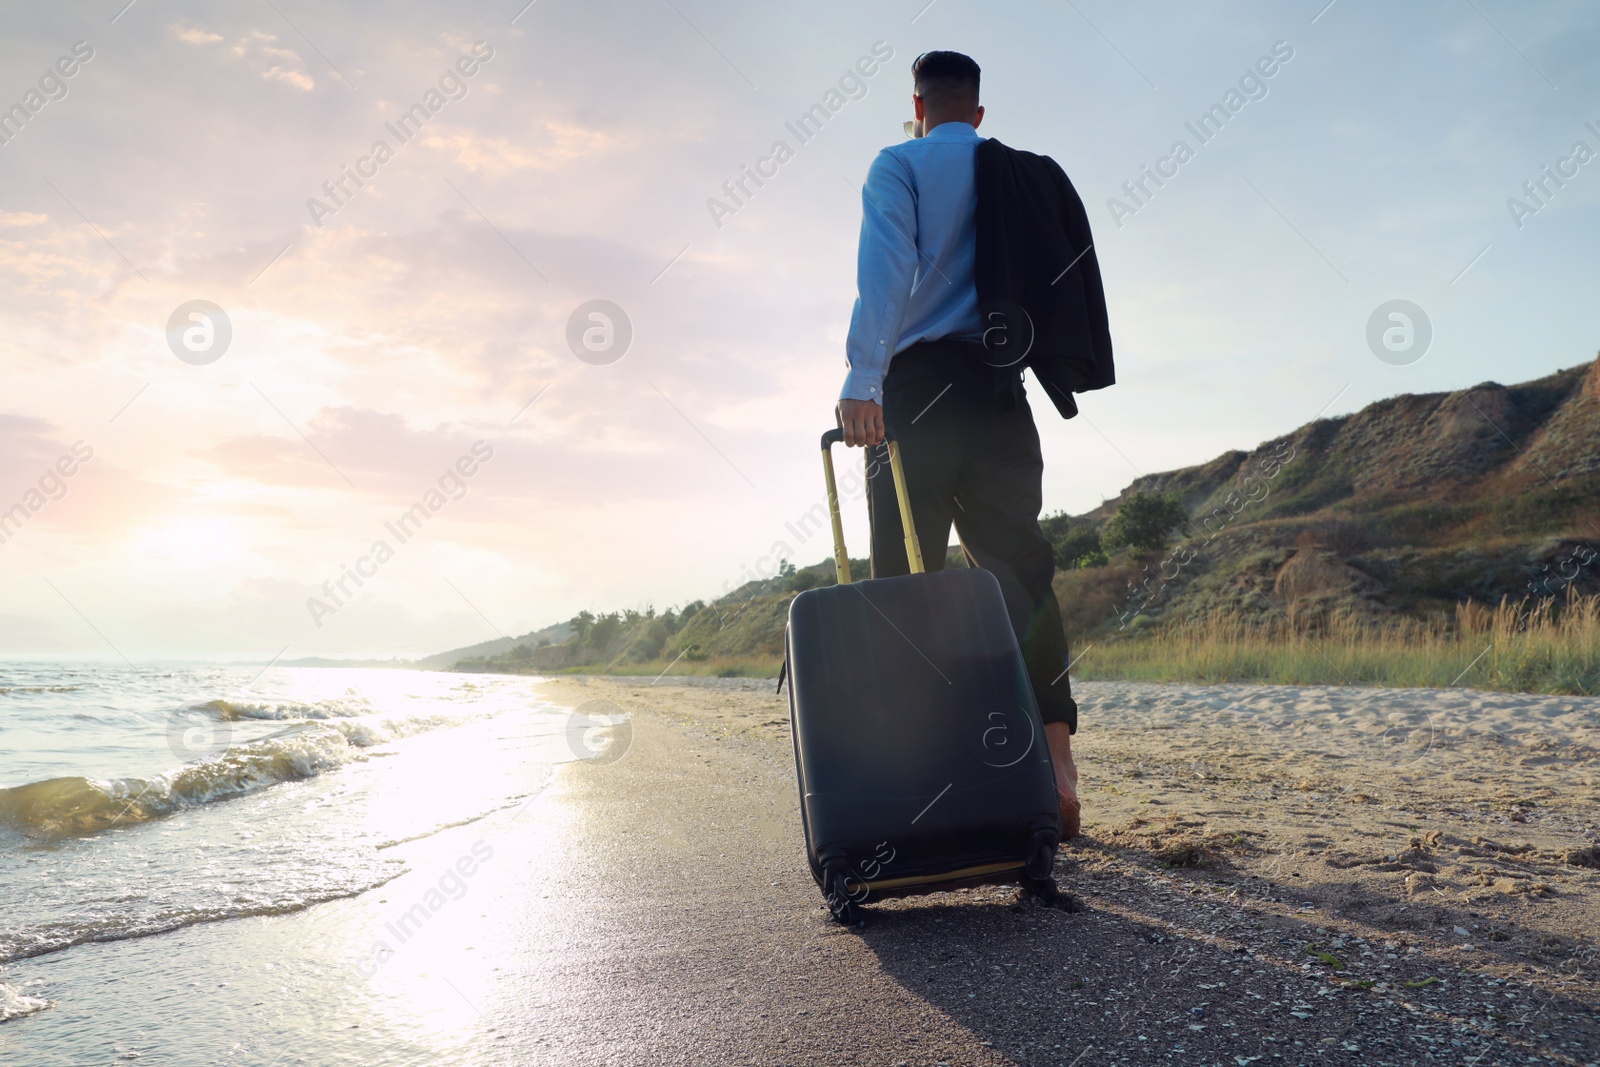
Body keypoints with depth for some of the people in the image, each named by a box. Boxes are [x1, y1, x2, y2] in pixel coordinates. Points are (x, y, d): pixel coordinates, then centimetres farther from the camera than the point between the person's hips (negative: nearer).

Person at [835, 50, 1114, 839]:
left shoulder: (901, 165, 6)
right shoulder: (1030, 179, 24)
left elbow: (886, 265, -12)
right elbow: (1055, 285, 19)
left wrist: (862, 376, -21)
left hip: (920, 386, -5)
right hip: (1003, 390, 5)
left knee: (908, 582, -3)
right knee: (1018, 571, 4)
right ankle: (1055, 760, -4)